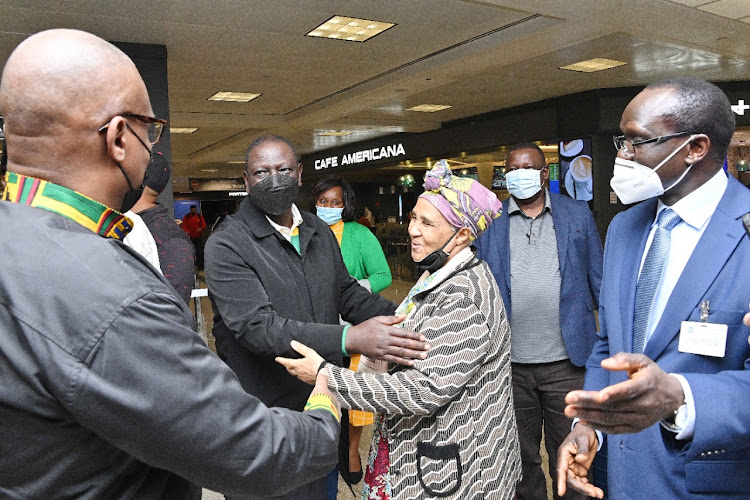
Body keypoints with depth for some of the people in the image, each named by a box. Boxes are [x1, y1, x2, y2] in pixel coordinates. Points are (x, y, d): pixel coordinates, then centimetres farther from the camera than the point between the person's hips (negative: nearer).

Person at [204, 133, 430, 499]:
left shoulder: (319, 232, 7)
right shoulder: (226, 245, -16)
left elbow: (348, 294, 12)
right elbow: (257, 325, -27)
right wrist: (350, 339, -37)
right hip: (266, 411, -6)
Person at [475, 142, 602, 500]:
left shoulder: (578, 215, 3)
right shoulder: (488, 222, 2)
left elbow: (599, 280, 4)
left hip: (567, 362, -1)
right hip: (511, 363, 1)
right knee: (522, 455, 19)